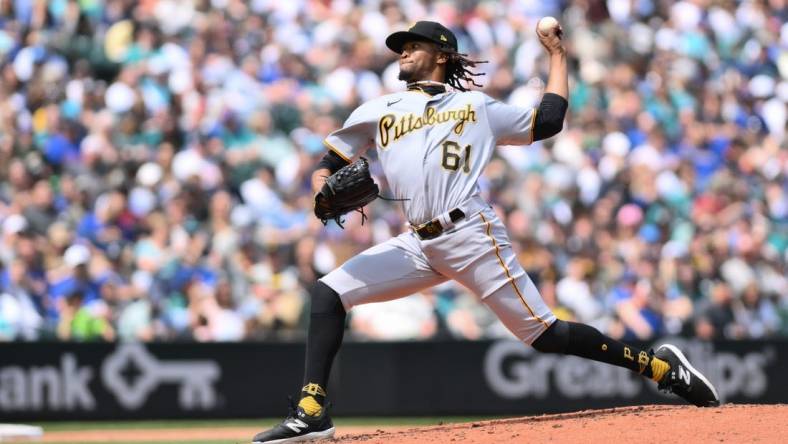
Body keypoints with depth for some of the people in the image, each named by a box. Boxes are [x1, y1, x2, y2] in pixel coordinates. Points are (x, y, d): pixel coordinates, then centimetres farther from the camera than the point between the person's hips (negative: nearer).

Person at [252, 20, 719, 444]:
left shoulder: (477, 106, 16)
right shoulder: (377, 111, 21)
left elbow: (548, 121, 17)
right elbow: (329, 164, 19)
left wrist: (557, 55, 22)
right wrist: (326, 192, -4)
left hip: (472, 235, -4)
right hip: (418, 245, 4)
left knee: (545, 334, -9)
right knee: (329, 293, -12)